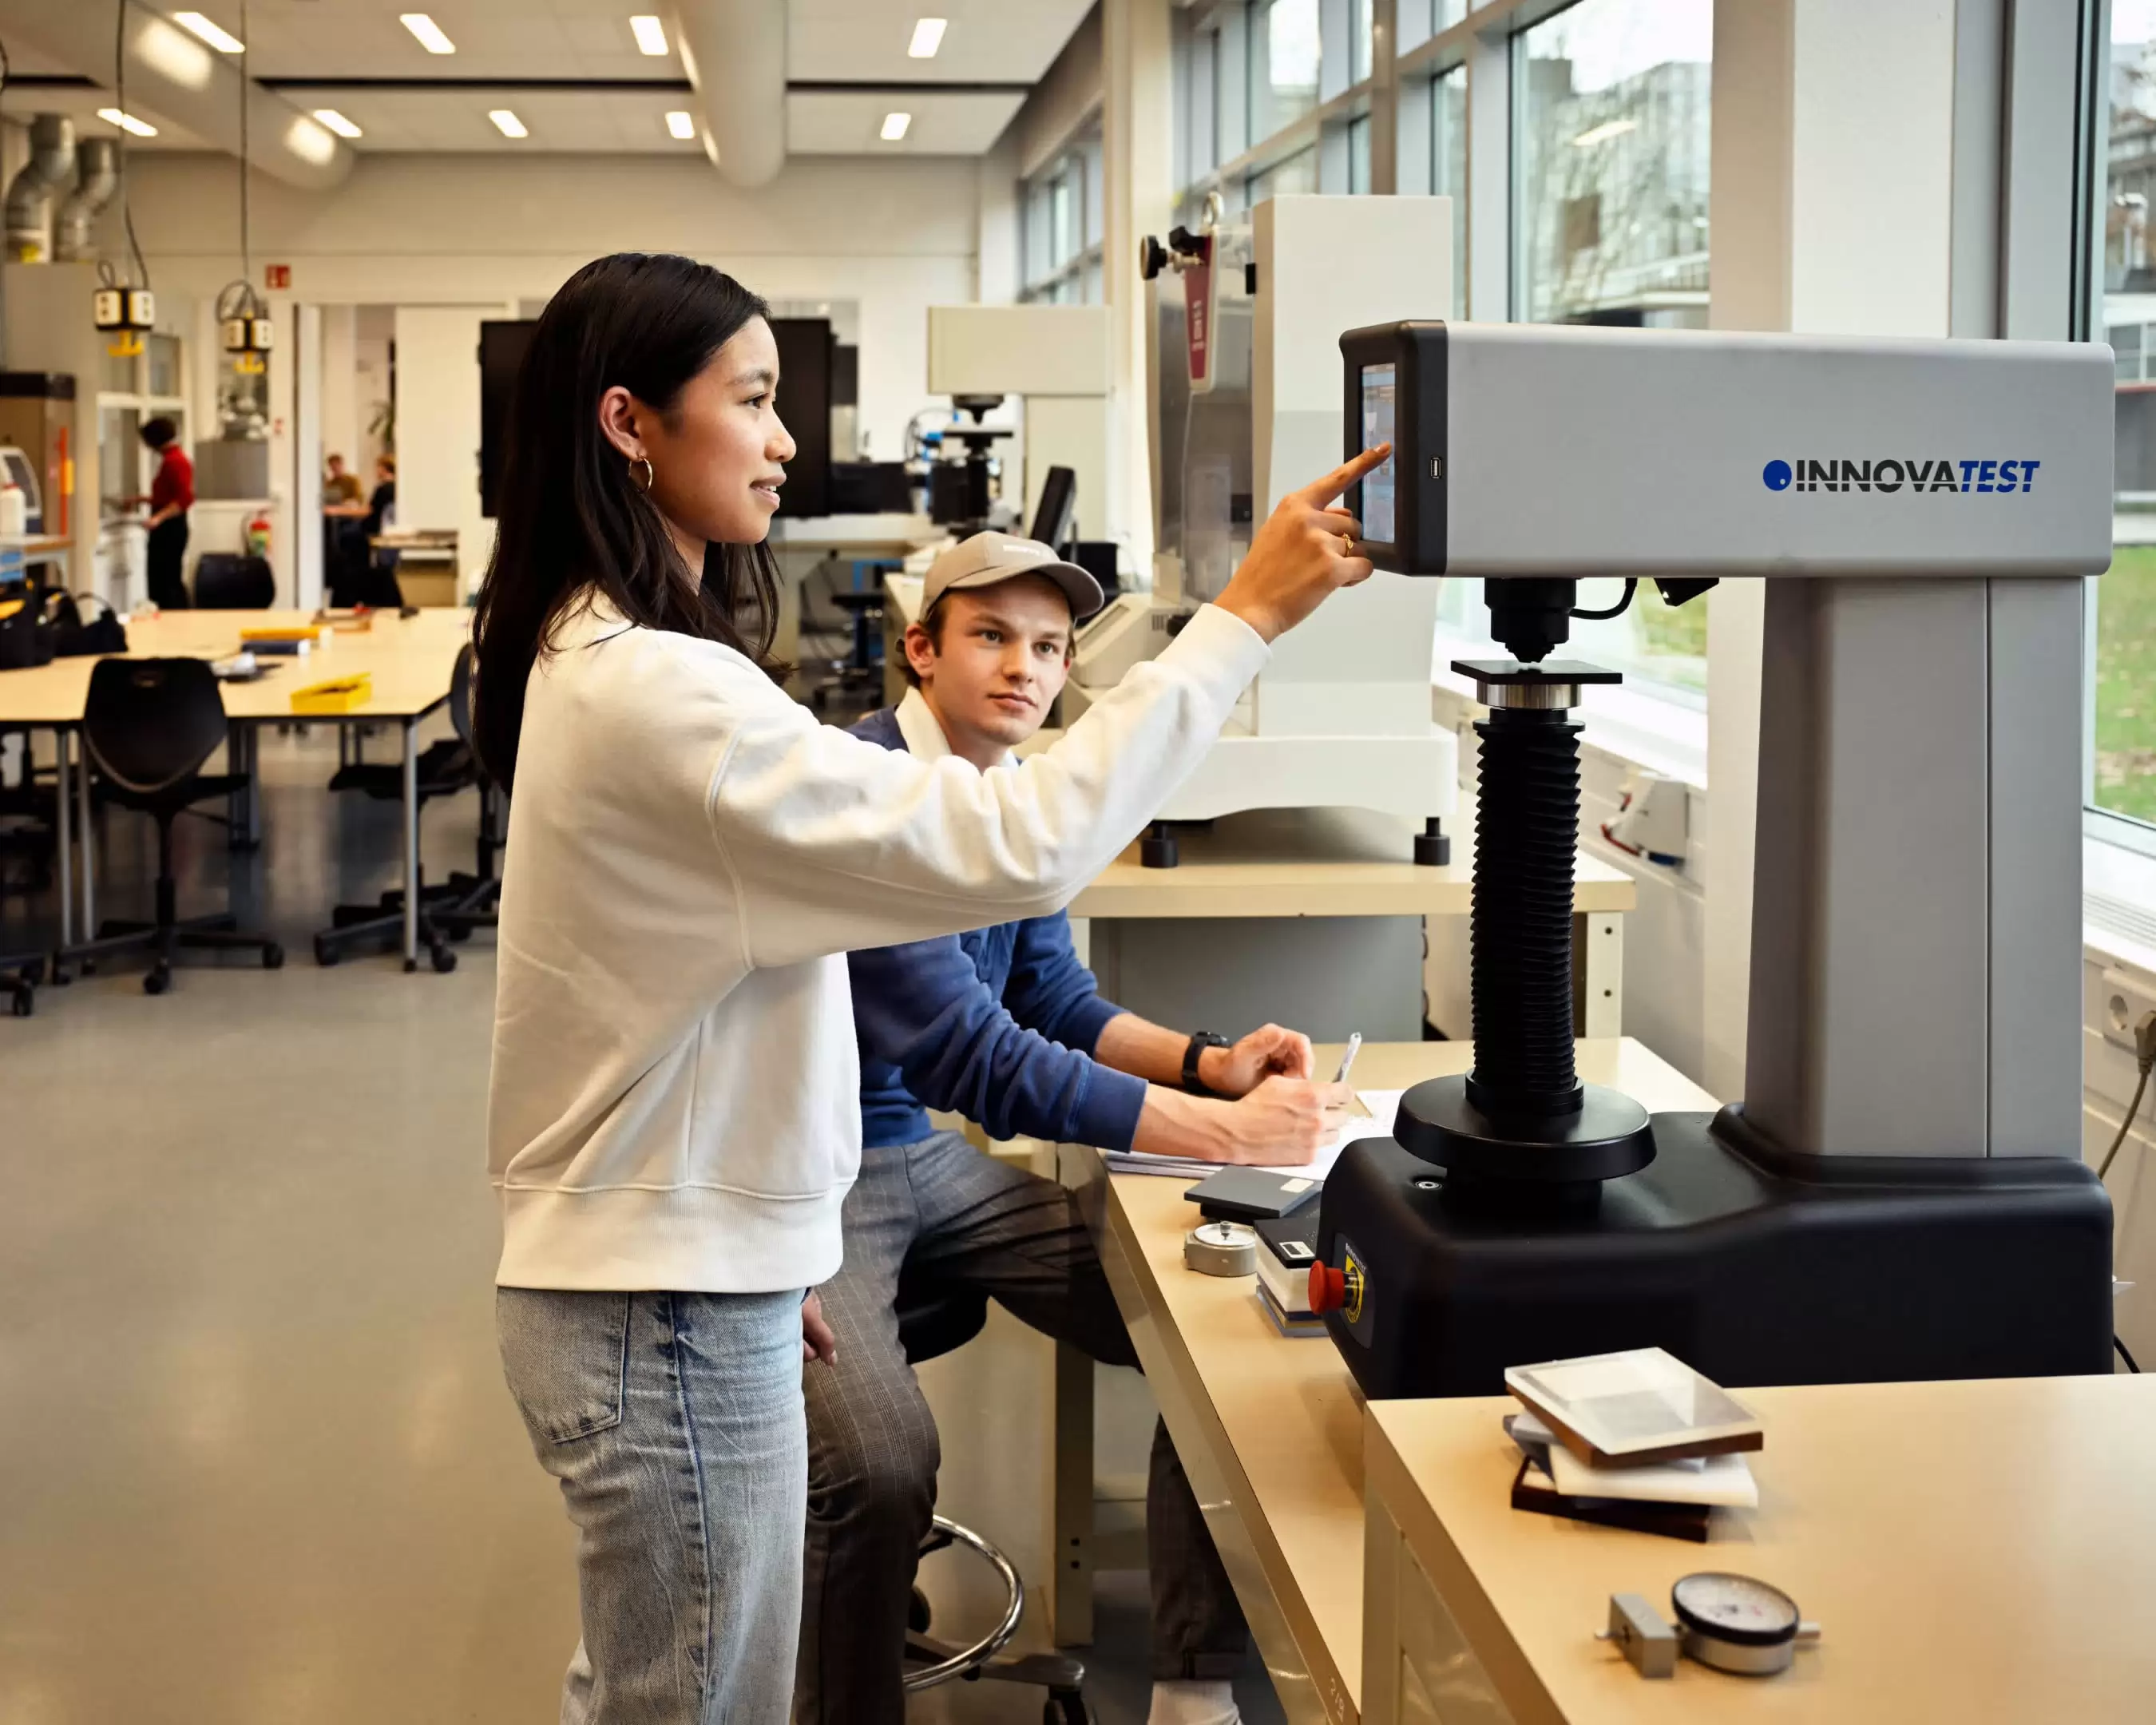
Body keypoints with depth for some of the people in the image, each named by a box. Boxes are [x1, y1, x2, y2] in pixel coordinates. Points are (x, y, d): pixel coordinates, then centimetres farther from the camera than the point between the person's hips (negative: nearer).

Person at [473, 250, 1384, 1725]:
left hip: (654, 1273, 10)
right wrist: (1244, 617, -25)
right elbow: (1015, 848, -30)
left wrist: (762, 1249, 23)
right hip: (671, 1316, -10)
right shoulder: (655, 694, -24)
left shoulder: (595, 655, 10)